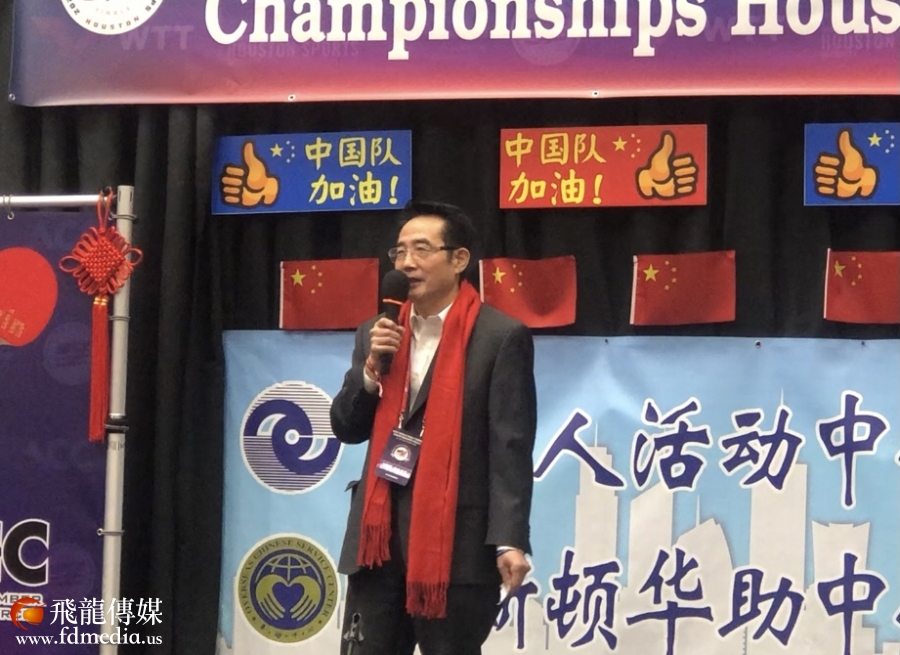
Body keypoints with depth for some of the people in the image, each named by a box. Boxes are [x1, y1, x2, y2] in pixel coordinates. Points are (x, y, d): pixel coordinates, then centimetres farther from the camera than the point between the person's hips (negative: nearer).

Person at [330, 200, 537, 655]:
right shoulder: (377, 335, 12)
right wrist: (371, 369, -5)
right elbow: (346, 429, 13)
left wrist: (509, 540, -17)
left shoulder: (500, 337, -5)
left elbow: (511, 447, -10)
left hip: (457, 540, -5)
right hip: (380, 533, 5)